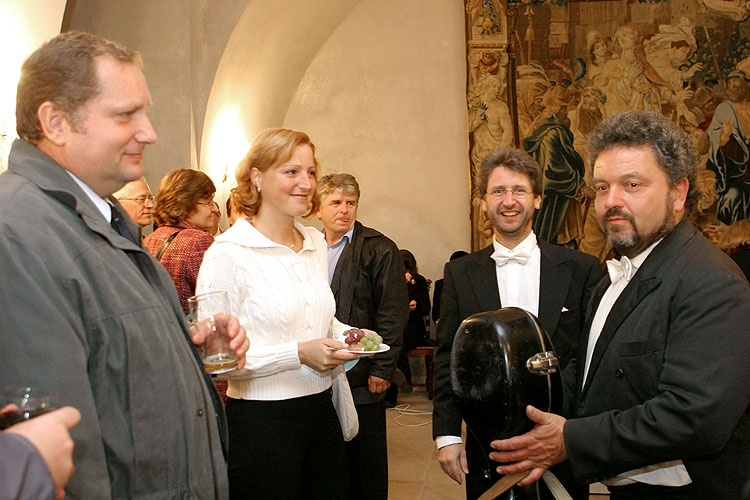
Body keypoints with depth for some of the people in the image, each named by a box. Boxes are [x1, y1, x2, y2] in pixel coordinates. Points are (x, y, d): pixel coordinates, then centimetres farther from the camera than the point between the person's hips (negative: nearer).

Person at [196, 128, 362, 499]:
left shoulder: (316, 244, 11)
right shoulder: (227, 254, -12)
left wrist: (346, 334, 3)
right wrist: (299, 354, -22)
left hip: (320, 410, 7)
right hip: (261, 420, -7)